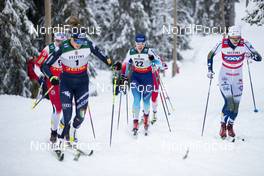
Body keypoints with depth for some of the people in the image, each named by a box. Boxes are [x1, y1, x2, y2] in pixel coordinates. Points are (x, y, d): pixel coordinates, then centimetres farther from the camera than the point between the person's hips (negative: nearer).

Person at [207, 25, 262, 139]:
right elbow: (210, 55, 0)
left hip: (237, 79, 2)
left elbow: (259, 58, -15)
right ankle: (223, 125, 2)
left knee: (235, 105, 2)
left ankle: (230, 126, 26)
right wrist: (210, 70, -9)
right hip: (224, 77, -2)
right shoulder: (222, 45, -16)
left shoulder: (244, 45, -16)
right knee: (229, 103, -18)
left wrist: (252, 56, -36)